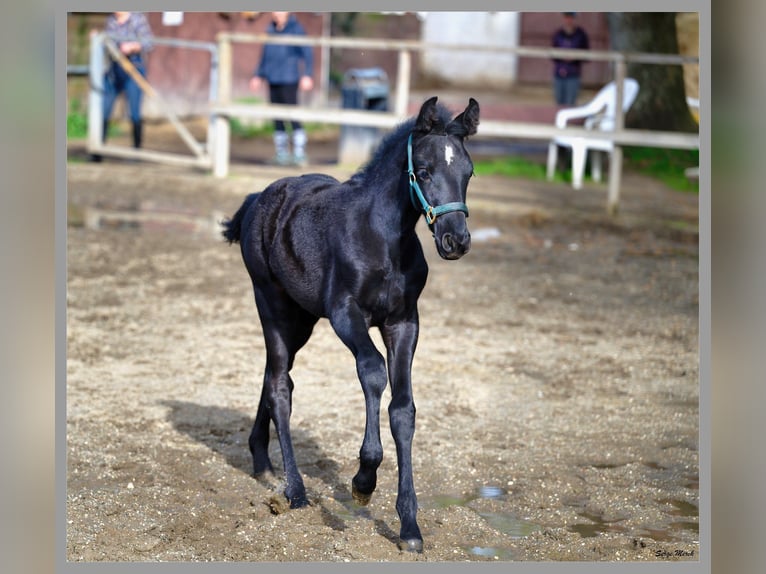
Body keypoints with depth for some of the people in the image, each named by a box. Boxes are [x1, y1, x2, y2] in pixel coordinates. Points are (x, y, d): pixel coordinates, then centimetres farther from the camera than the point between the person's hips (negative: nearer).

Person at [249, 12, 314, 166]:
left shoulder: (296, 29, -4)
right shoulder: (271, 30, 14)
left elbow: (307, 53, -7)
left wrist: (307, 75, -17)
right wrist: (258, 75, 23)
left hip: (289, 80, -6)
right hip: (273, 80, 6)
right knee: (277, 118, 7)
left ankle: (300, 153, -10)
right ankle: (281, 153, 12)